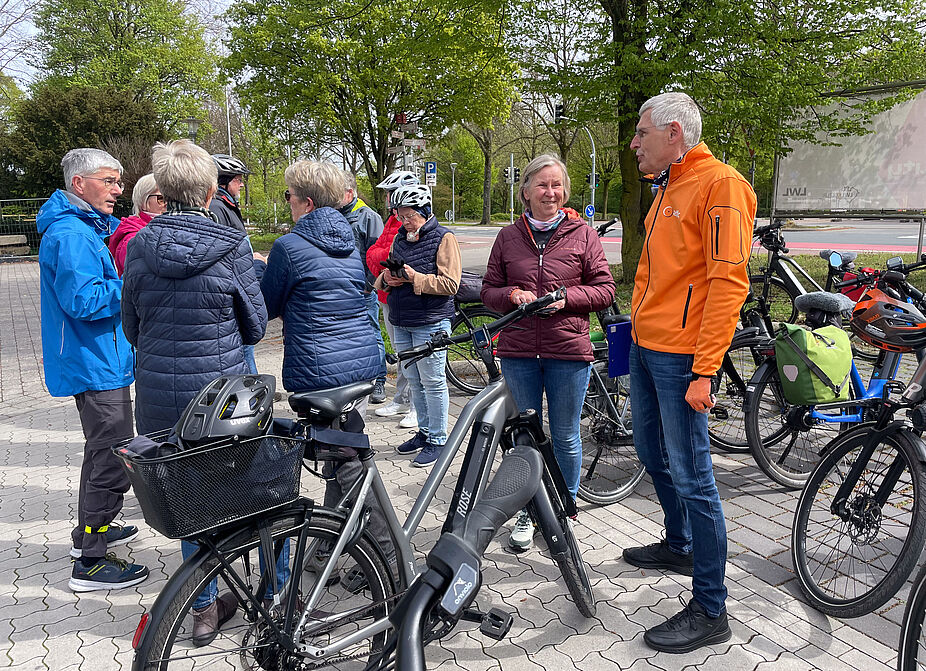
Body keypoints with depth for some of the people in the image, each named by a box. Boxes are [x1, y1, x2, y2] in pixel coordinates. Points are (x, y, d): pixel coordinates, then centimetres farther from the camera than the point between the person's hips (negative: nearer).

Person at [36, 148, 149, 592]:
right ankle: (90, 563, 4)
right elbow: (83, 300, -27)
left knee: (103, 451, 23)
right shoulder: (70, 234, -19)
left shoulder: (91, 227, 14)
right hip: (95, 365, -11)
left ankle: (91, 530, 39)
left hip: (97, 361, 11)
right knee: (114, 460, -7)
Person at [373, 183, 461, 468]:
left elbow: (450, 284, -15)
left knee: (433, 382, 0)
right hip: (401, 324, 7)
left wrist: (415, 277, -22)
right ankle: (424, 431, 28)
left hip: (430, 324, -7)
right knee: (413, 380, 14)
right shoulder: (400, 238, 14)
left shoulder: (444, 238, -7)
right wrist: (387, 278, -3)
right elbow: (382, 278, 21)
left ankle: (437, 439, 11)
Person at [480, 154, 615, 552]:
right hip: (518, 352, 2)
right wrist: (512, 295, -12)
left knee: (565, 437, 9)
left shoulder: (582, 235, 2)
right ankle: (527, 514, 29)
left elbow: (604, 289, 1)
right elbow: (489, 289, 9)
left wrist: (566, 297, -15)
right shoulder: (508, 237, 7)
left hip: (568, 354, -2)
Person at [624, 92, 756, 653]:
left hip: (680, 358, -9)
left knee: (691, 476, -3)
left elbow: (728, 282, -20)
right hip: (645, 347, 9)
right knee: (655, 457, 20)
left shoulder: (720, 184, -13)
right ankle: (679, 547, 42)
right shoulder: (667, 190, 17)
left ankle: (711, 611, 9)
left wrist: (704, 370, -23)